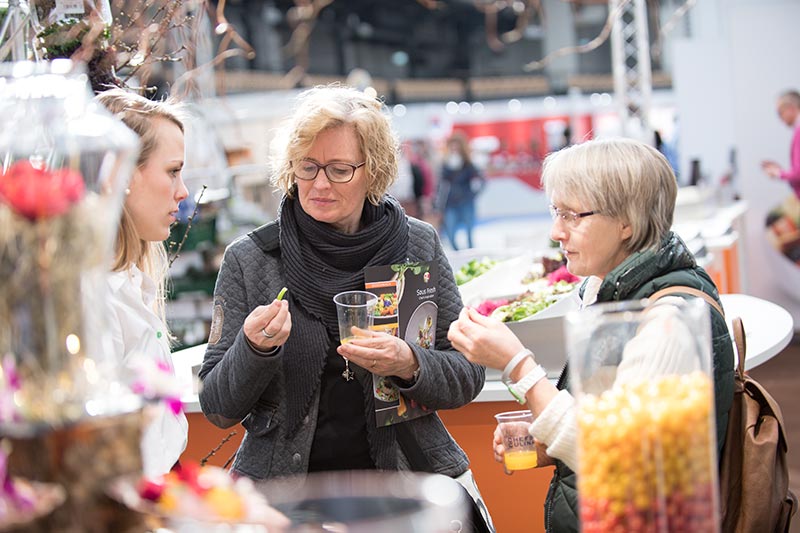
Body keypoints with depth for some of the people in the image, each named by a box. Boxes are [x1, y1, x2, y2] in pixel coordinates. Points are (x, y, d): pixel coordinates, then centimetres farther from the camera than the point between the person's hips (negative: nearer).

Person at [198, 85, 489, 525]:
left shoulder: (419, 245, 0)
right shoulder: (248, 259, -4)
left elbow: (468, 378, 2)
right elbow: (218, 409, -2)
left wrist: (409, 365, -17)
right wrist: (253, 348, -20)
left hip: (408, 475, 2)